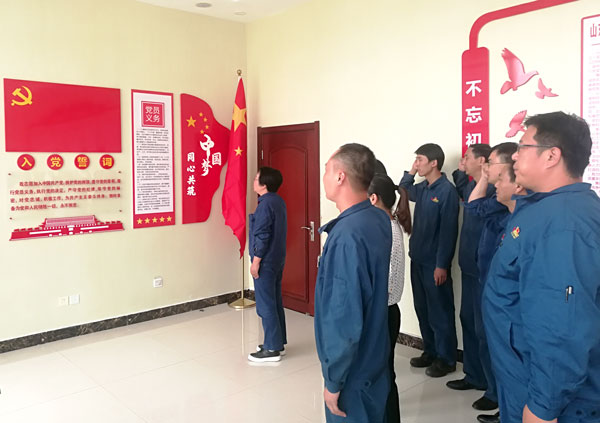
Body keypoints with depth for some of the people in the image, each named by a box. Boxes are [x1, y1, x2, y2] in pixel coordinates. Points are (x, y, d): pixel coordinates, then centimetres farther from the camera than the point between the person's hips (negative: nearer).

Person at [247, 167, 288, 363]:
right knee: (275, 302, 16)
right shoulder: (278, 201, 10)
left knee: (265, 305, -2)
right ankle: (279, 342, 25)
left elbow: (262, 236, -21)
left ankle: (272, 349, 5)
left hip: (266, 261, -10)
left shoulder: (266, 204, -19)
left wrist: (256, 261, -15)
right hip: (277, 260, 10)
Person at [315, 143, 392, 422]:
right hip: (373, 356, 8)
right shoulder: (380, 219, -3)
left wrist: (333, 379, -17)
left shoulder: (346, 236, -29)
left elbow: (344, 315, -27)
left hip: (352, 366, -8)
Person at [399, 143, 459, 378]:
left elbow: (448, 231, -17)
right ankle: (430, 352, 29)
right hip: (417, 260, 8)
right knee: (422, 309, 15)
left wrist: (442, 265, -19)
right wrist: (410, 173, 11)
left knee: (440, 312, 3)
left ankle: (446, 359, 16)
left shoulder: (447, 191, -14)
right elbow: (403, 191, 29)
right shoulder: (422, 188, 8)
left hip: (435, 263, -8)